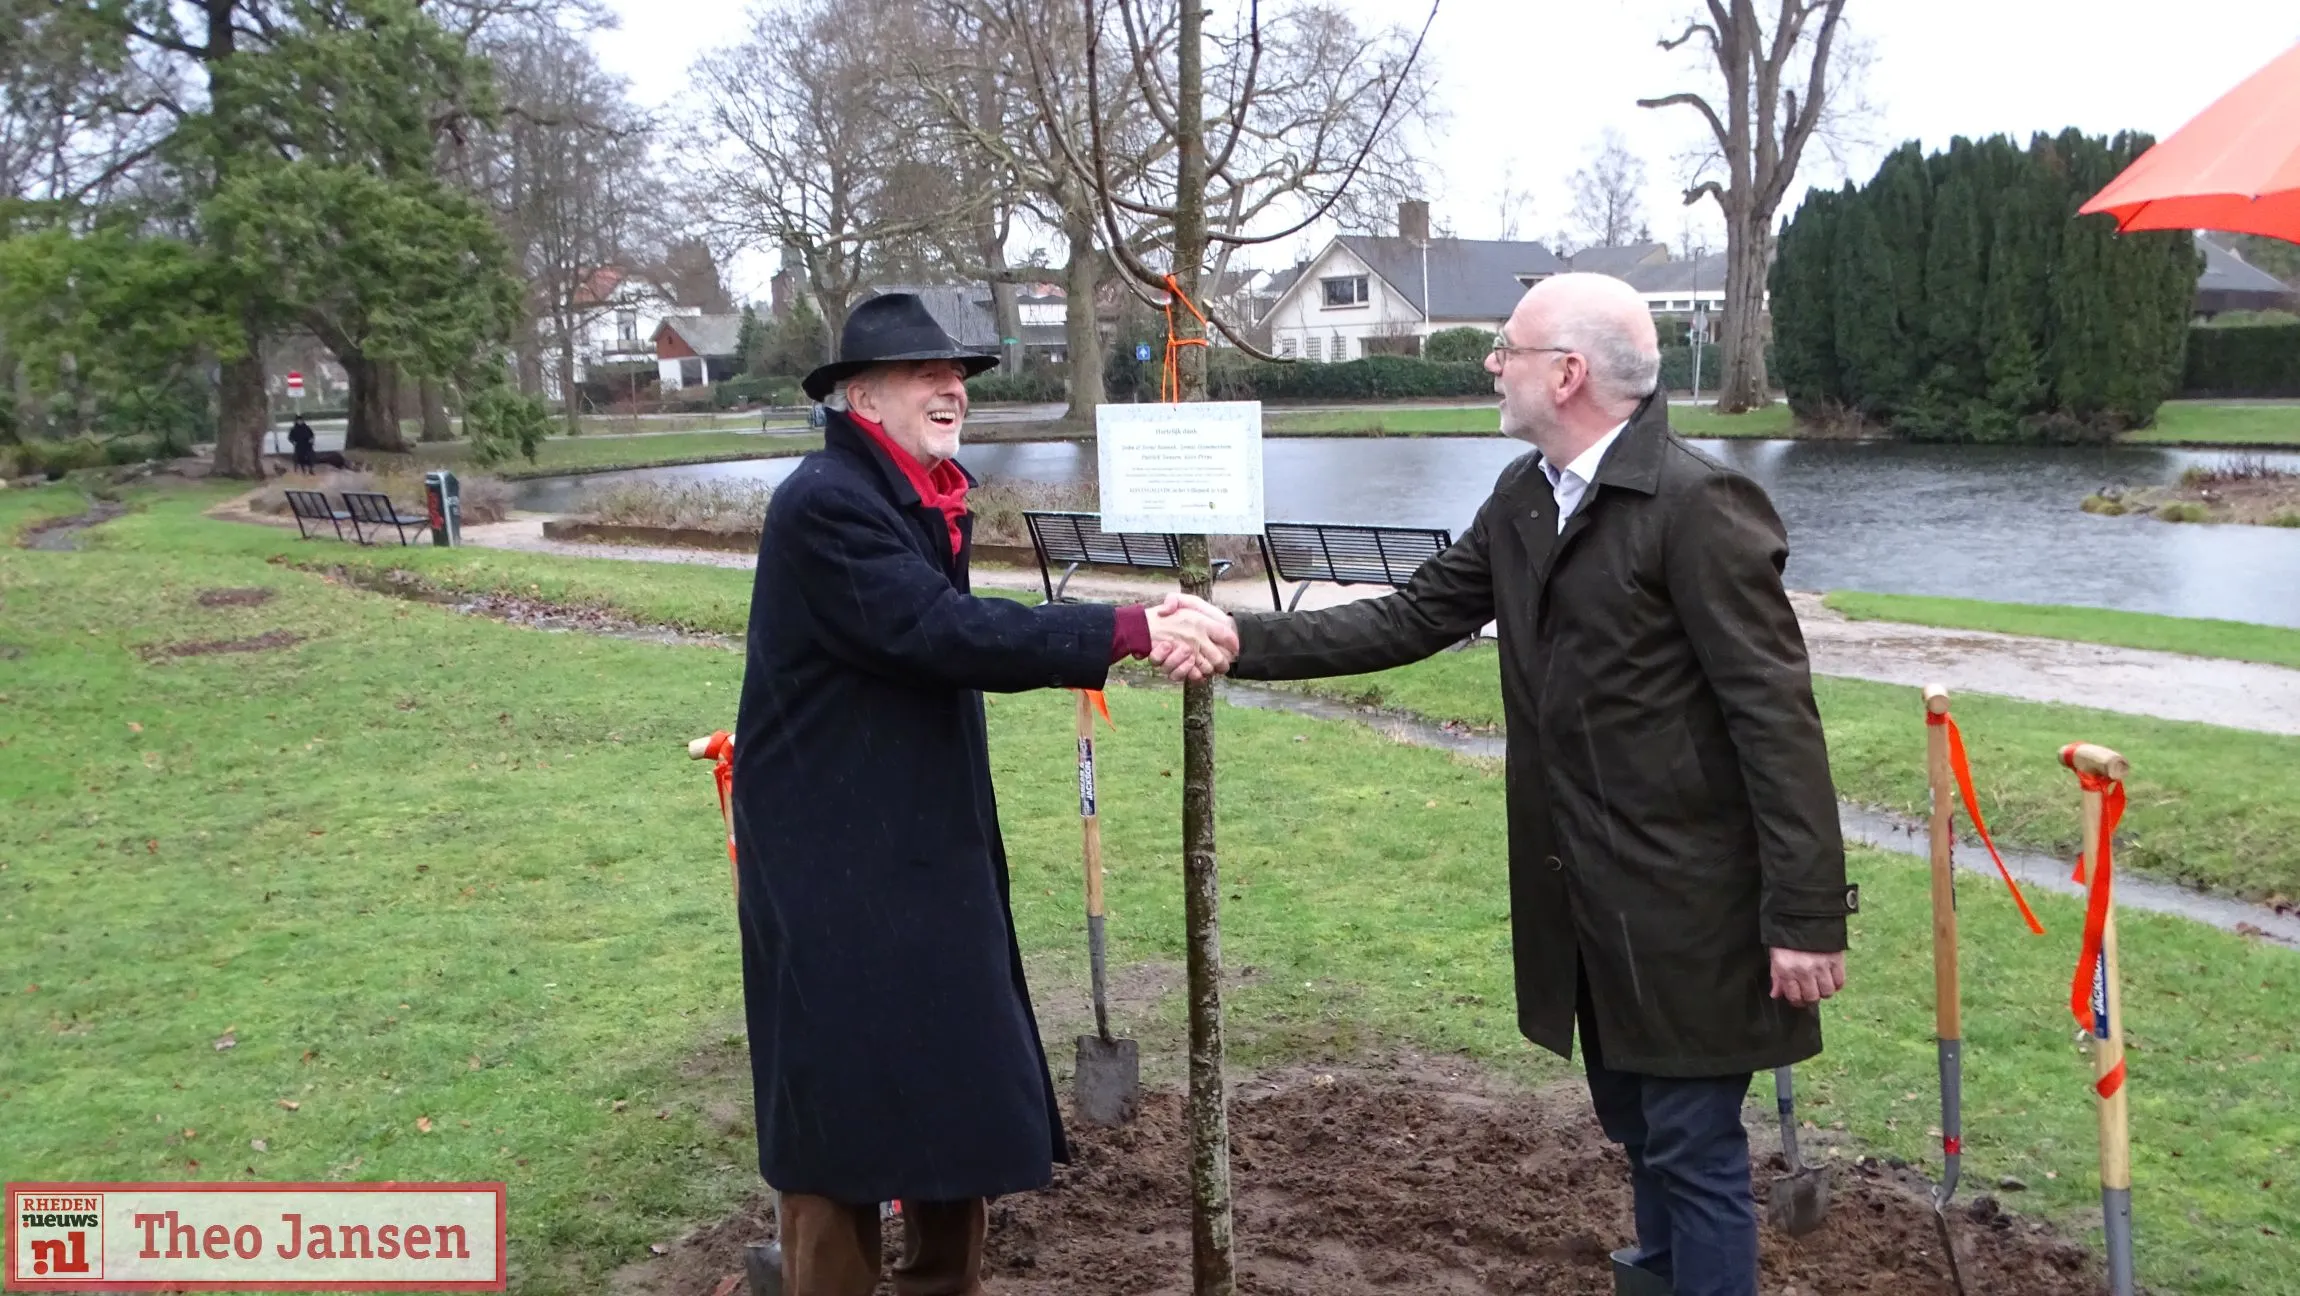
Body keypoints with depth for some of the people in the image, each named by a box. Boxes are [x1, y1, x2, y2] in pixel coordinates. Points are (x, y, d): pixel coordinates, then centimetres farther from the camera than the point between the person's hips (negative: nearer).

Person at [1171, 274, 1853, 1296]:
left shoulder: (1698, 503, -18)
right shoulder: (1524, 497, 8)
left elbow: (1778, 716, -19)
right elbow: (1410, 619, 8)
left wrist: (1804, 915, -20)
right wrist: (1243, 641, -1)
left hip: (1687, 904, -8)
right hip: (1579, 898, 8)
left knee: (1693, 1150, 4)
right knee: (1639, 1133, 22)